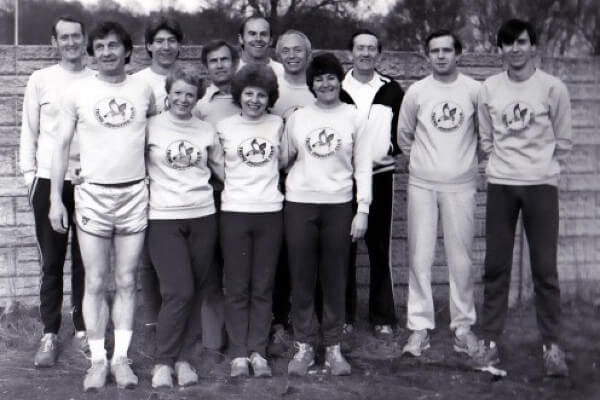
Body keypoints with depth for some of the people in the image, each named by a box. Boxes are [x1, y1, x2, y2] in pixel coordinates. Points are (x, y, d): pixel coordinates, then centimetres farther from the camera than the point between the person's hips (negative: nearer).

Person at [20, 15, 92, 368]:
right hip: (49, 180, 0)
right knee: (52, 262, 5)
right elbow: (29, 130, 6)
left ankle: (83, 329, 17)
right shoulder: (40, 80, 4)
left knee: (85, 260, 6)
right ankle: (50, 335, 11)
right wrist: (29, 173, 0)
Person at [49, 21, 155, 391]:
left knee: (127, 281, 6)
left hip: (135, 194, 1)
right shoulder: (78, 91, -1)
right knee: (96, 283, 2)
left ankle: (121, 357, 15)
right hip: (93, 194, -1)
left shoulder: (143, 88, 3)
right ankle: (98, 359, 11)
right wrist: (55, 198, -3)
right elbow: (62, 145, 2)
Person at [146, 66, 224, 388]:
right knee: (179, 291, -11)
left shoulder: (207, 130, 10)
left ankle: (184, 358, 17)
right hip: (163, 217, -3)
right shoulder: (151, 127, 1)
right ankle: (163, 361, 4)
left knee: (196, 292, 5)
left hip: (202, 216, 3)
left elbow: (223, 170, 16)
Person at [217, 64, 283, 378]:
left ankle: (258, 352, 12)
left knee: (263, 288, 6)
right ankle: (238, 354, 9)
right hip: (234, 211, -1)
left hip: (270, 211, 1)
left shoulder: (277, 124, 6)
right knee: (237, 288, 3)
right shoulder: (224, 127, 1)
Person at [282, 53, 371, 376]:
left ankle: (333, 346, 16)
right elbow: (284, 159, 13)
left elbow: (363, 166, 3)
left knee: (335, 277, 5)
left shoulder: (353, 118, 3)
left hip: (339, 205, -1)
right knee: (301, 276, 4)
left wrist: (363, 209, -2)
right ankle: (303, 345, 15)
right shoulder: (296, 118, 6)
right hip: (300, 203, 1)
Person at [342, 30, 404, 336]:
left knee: (379, 248, 3)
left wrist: (392, 149, -4)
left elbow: (403, 126, 11)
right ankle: (343, 315, 14)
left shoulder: (391, 90, 6)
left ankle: (383, 316, 12)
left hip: (380, 175, 0)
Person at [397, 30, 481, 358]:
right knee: (419, 257, 1)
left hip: (461, 185, -1)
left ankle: (463, 325, 16)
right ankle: (419, 326, 9)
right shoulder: (416, 92, 1)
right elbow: (404, 137, 13)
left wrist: (466, 157, 10)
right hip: (421, 185, 1)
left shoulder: (474, 91, -2)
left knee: (461, 258, 2)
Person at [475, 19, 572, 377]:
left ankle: (552, 344, 11)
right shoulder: (489, 88, 3)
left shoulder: (553, 88, -4)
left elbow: (563, 140, 3)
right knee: (496, 266, 5)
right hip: (500, 185, 2)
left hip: (541, 186, -2)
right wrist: (501, 165, 11)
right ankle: (490, 340, 14)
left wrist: (547, 170, 8)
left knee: (545, 268, 0)